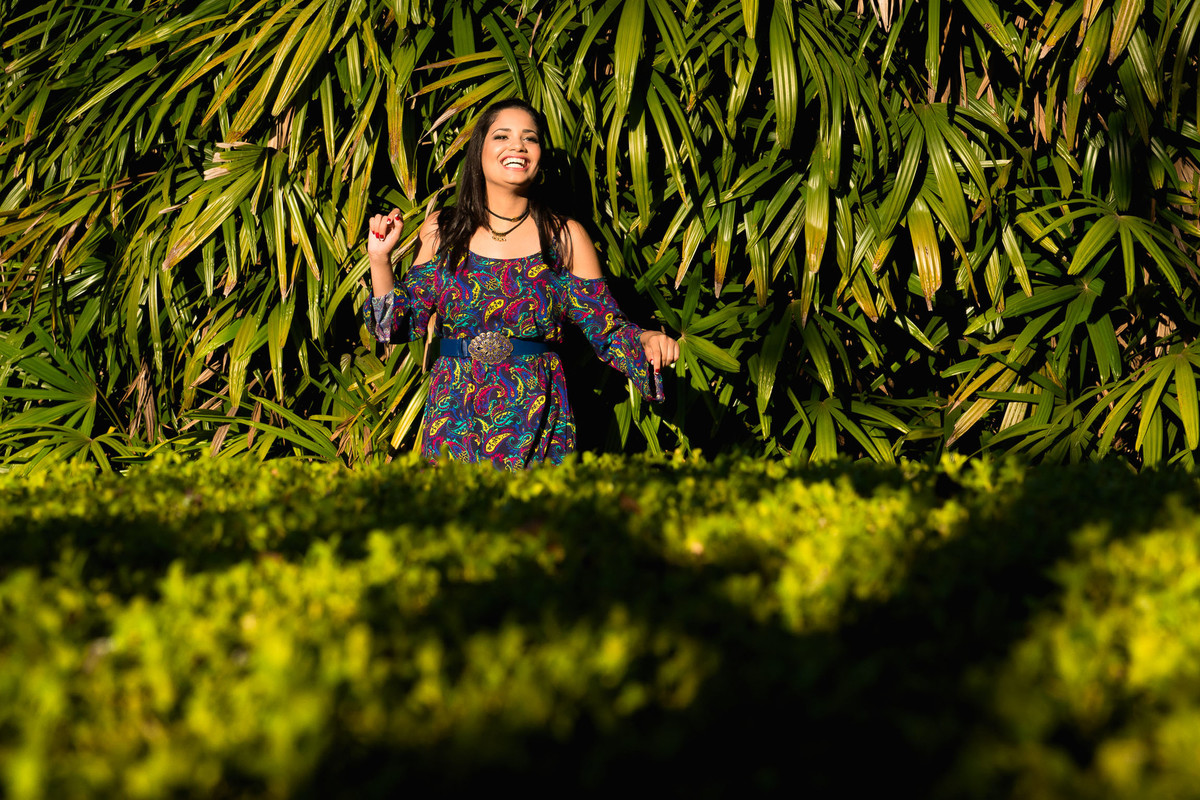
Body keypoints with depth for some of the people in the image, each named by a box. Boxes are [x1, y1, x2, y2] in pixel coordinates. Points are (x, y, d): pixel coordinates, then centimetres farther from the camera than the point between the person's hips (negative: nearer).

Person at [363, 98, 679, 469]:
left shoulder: (565, 237, 0)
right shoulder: (441, 230, 4)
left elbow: (606, 329, 0)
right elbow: (408, 322, 5)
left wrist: (645, 340, -20)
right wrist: (380, 260, -6)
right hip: (456, 421, 1)